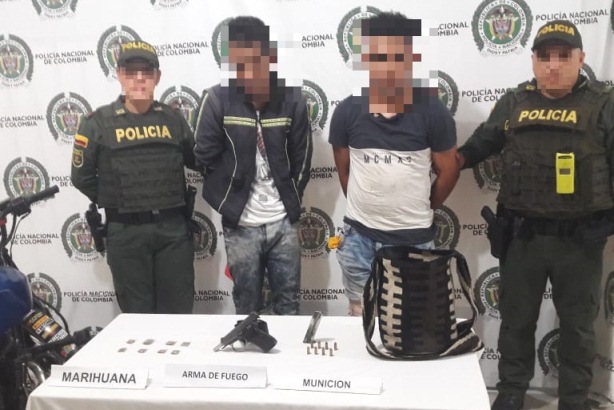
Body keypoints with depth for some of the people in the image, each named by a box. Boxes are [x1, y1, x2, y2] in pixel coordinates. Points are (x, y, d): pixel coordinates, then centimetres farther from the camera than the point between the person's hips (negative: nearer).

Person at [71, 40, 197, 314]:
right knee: (138, 313, 10)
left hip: (173, 228, 2)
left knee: (178, 311, 10)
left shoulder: (173, 119, 6)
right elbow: (82, 177, 3)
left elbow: (197, 161, 14)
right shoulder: (98, 122, -2)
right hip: (125, 232, -2)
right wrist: (115, 203, 5)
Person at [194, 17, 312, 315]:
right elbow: (204, 157, -6)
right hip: (241, 226, -1)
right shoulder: (218, 99, -11)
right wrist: (230, 204, -1)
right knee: (247, 308, 13)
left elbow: (301, 159, 4)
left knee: (288, 304, 15)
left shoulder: (291, 98, -5)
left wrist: (290, 202, 6)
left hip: (284, 223, 2)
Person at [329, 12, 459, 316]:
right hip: (359, 236, 2)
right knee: (362, 317, 17)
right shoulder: (347, 111, -4)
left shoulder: (432, 112, -9)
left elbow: (448, 171, 1)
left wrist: (420, 210, 10)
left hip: (413, 239, -1)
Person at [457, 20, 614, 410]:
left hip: (580, 238, -2)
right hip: (522, 235, 2)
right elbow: (478, 146, 17)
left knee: (577, 326, 14)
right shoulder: (513, 104, 5)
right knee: (517, 320, 15)